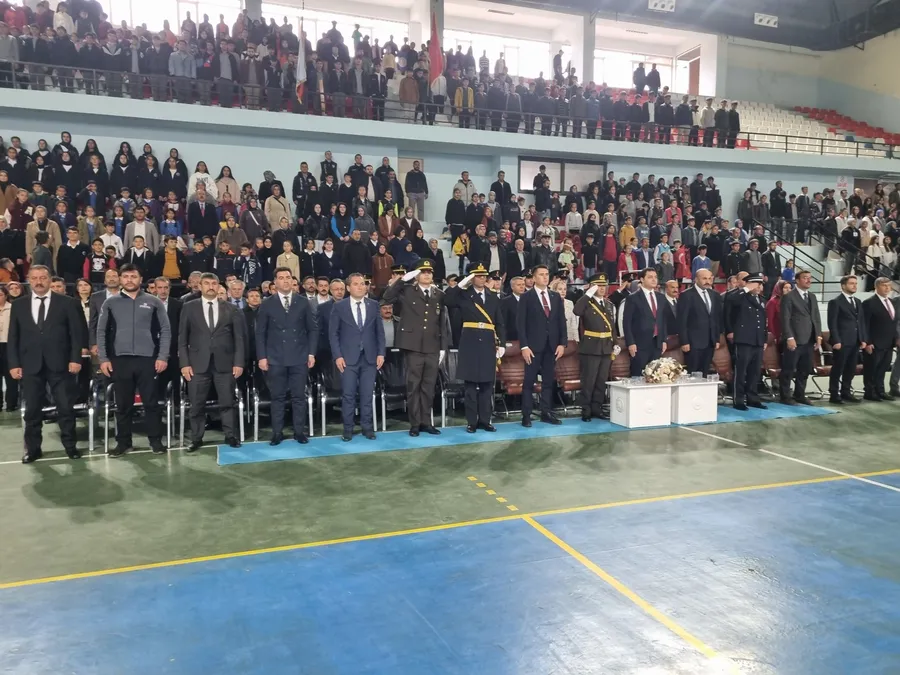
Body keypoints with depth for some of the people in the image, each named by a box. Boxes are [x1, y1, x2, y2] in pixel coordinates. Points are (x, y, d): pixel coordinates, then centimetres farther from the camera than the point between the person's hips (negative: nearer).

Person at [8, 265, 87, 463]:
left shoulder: (67, 303, 3)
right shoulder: (19, 306, 10)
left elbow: (76, 333, 0)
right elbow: (12, 338, 9)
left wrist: (75, 359, -9)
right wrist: (14, 364, 0)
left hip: (59, 364, -2)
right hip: (30, 365, 2)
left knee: (66, 408, 3)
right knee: (32, 410, 7)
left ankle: (70, 445, 14)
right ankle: (33, 448, 17)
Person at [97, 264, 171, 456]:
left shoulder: (153, 302, 4)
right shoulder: (110, 303, 7)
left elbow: (165, 330, 3)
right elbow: (101, 332, 8)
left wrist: (163, 356, -4)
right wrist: (103, 358, 0)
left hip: (147, 359, -1)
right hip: (120, 360, 1)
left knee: (151, 402, 3)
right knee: (123, 404, 8)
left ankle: (156, 440, 13)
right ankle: (123, 442, 18)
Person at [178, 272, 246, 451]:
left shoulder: (231, 309, 7)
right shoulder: (189, 308, 7)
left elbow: (239, 338, 4)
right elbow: (182, 339, 4)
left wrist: (239, 362, -4)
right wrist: (184, 363, -4)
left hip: (225, 363, 0)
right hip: (198, 364, 0)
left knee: (227, 402, 4)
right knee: (197, 404, 4)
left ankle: (230, 436, 13)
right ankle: (196, 438, 14)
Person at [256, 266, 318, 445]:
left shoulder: (303, 302, 5)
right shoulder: (267, 304, 4)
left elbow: (313, 329, 6)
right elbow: (260, 333, 3)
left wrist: (311, 353, -2)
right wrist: (262, 357, -5)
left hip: (299, 358, 1)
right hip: (275, 359, 0)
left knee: (299, 396, 5)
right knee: (277, 397, 5)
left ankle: (299, 431, 14)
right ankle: (277, 432, 13)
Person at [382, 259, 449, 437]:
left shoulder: (439, 294, 10)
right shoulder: (407, 291, 3)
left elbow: (443, 322, 9)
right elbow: (387, 297, -14)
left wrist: (443, 347, 5)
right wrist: (403, 279, -17)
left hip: (433, 347, 3)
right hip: (414, 346, -3)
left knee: (429, 386, 8)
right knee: (414, 385, 1)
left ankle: (426, 422, 17)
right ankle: (415, 423, 9)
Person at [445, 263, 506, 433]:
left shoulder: (493, 297, 12)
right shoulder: (463, 295, 4)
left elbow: (500, 323, 11)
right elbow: (447, 300, -15)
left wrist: (501, 344, 3)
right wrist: (461, 285, -14)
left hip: (488, 344, 3)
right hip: (470, 343, -3)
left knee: (487, 383, 6)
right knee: (470, 383, 0)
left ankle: (485, 420, 15)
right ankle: (471, 421, 6)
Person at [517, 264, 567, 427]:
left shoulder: (556, 297, 13)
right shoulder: (527, 297, -1)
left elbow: (562, 322, 11)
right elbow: (520, 323, -5)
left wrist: (562, 343, 1)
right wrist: (524, 346, -13)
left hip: (552, 346, 4)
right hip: (533, 346, -4)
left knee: (549, 381, 7)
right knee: (529, 381, -1)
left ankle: (546, 413, 14)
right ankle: (526, 415, 3)